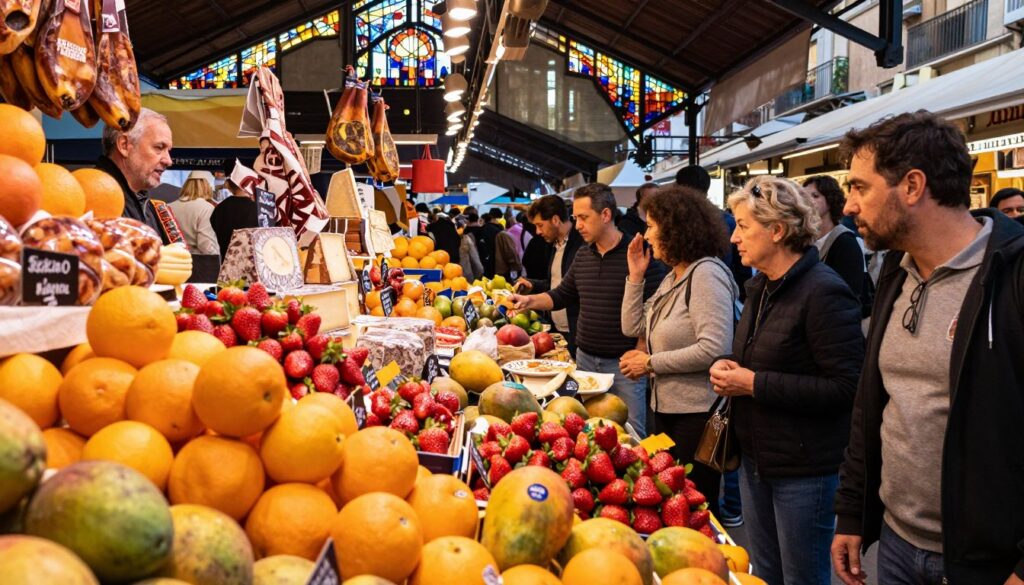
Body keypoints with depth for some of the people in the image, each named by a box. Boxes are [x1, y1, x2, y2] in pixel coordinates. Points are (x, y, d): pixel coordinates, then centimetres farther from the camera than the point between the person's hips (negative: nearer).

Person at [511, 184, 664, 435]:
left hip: (624, 362, -6)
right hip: (585, 358, 6)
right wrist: (530, 300, 0)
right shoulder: (583, 255, 8)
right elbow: (562, 295, 16)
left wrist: (639, 352, -16)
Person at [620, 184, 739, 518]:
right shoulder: (673, 277, 11)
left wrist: (651, 363, -17)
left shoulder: (706, 273, -16)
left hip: (697, 415, -9)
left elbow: (714, 348, -25)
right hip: (666, 408, 9)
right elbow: (632, 328, 13)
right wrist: (636, 276, 6)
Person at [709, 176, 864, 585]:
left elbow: (844, 387, -25)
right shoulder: (761, 287, 8)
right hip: (757, 456, 8)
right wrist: (729, 367, 0)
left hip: (804, 469, -8)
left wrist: (753, 384, -22)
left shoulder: (823, 292, -20)